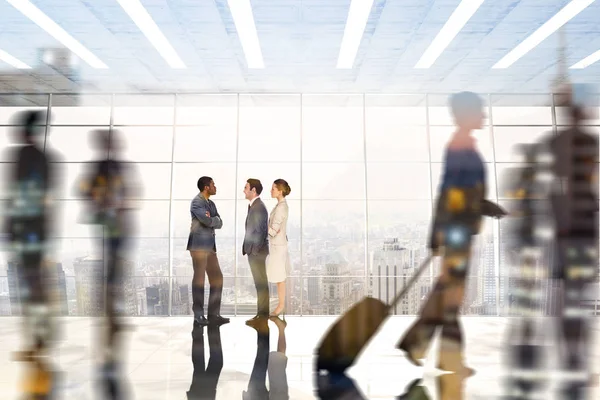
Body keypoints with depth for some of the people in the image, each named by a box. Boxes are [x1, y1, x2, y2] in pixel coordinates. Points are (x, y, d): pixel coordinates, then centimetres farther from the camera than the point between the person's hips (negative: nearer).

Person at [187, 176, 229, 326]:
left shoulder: (211, 204, 19)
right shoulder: (196, 202, -7)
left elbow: (220, 224, 9)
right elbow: (208, 221, -19)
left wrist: (211, 221, -9)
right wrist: (215, 219, 1)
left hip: (210, 245, 8)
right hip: (199, 245, -8)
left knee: (217, 278, 6)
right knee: (199, 278, -4)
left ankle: (213, 314, 12)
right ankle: (198, 315, 4)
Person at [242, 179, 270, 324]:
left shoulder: (259, 207, -15)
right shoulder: (254, 206, 15)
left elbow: (260, 231, -19)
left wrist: (254, 251, -17)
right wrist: (248, 249, 15)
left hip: (257, 251, -10)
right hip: (254, 251, 10)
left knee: (261, 283, -3)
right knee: (260, 283, 12)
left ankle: (263, 314, 3)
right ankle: (262, 312, 19)